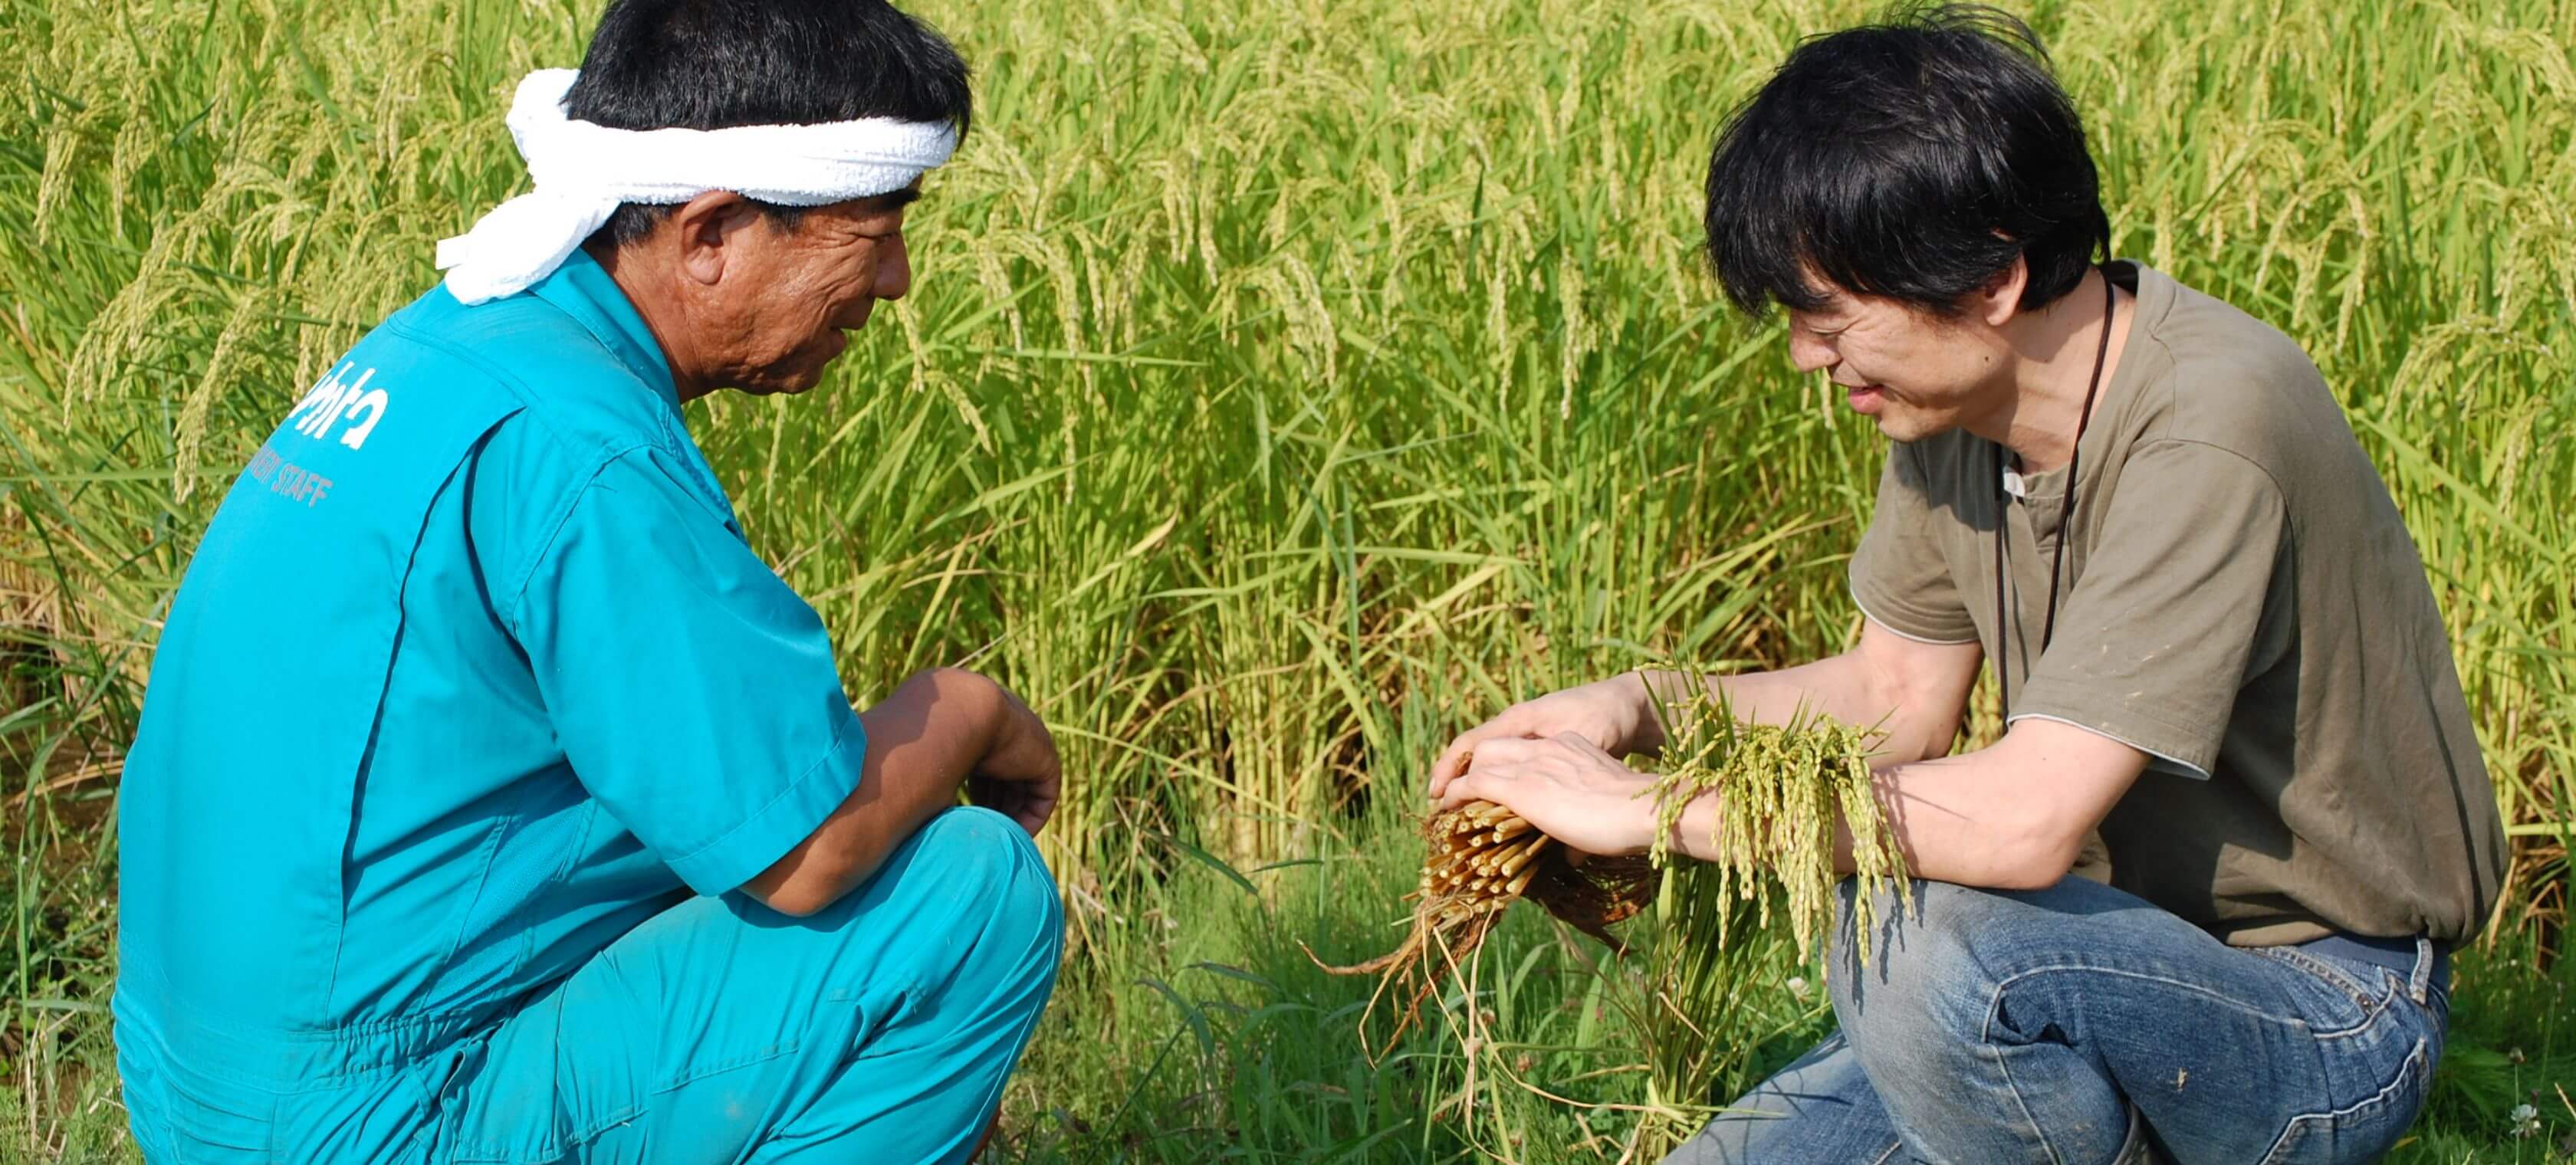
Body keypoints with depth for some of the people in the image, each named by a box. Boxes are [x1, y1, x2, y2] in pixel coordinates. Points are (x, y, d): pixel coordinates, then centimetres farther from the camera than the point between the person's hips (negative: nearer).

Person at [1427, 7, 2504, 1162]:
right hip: (2146, 960, 8)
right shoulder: (1961, 395, -2)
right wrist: (1636, 706, -6)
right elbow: (1896, 695, 11)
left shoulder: (2209, 431, -27)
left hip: (2326, 1014, -8)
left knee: (1924, 940, -34)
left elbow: (2025, 819, -33)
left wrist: (1649, 807, -26)